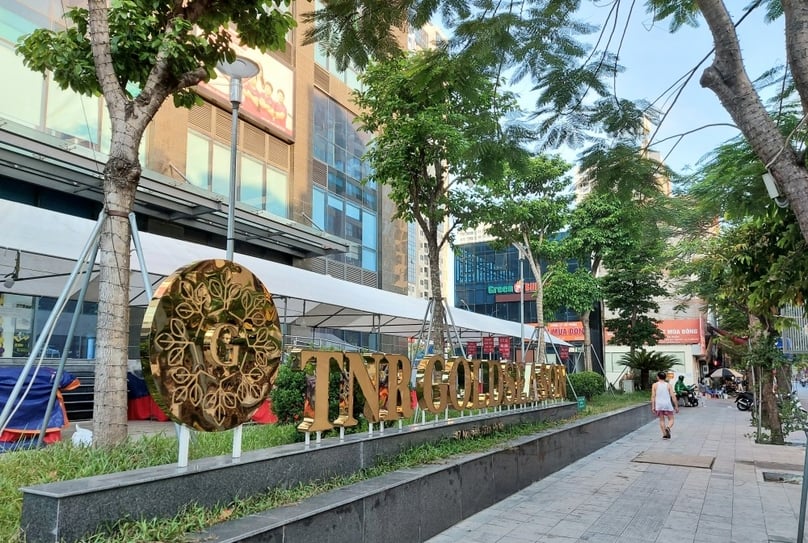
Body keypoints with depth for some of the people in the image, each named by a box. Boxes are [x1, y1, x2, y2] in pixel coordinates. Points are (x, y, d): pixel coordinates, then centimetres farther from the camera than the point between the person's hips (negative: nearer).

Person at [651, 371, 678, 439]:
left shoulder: (655, 385, 3)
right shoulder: (668, 385, 2)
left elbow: (653, 396, -3)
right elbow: (673, 396, -3)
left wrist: (653, 406, -1)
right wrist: (676, 406, 3)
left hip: (659, 404, 1)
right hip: (668, 404, -1)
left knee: (661, 420, 11)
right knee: (671, 419, 8)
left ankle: (664, 434, 6)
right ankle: (667, 428, -21)